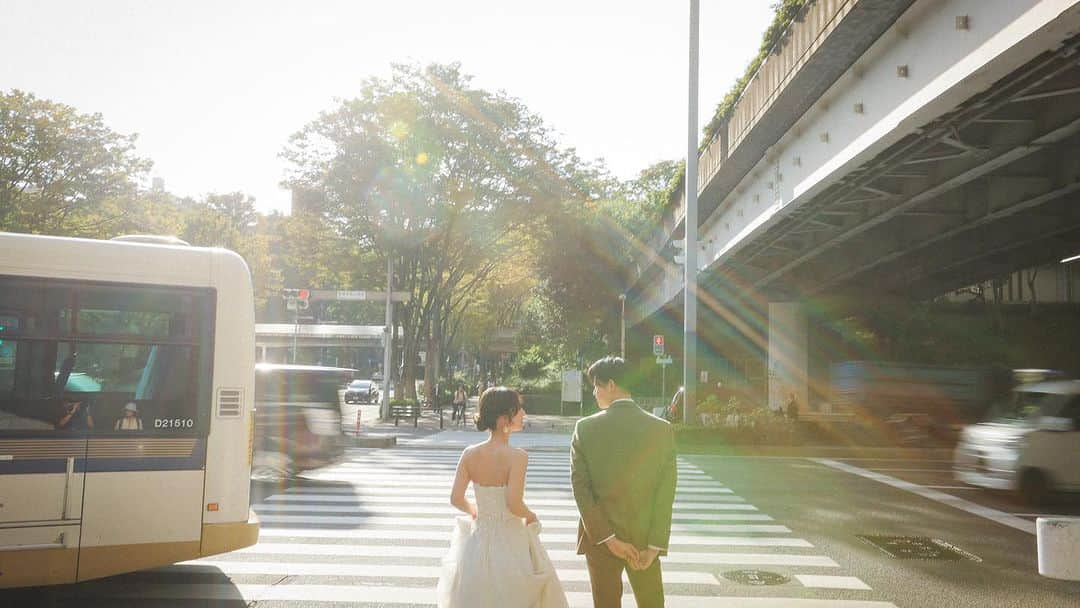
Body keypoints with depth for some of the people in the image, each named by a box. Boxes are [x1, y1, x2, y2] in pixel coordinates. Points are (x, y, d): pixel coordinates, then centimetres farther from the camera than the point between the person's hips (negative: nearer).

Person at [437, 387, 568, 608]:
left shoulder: (470, 454, -5)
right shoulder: (517, 456, -19)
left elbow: (456, 499, -4)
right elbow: (514, 504, -24)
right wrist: (530, 516, -4)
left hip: (478, 539, 5)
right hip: (510, 539, -4)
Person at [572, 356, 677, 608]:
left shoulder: (585, 428, -9)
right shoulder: (662, 429, -6)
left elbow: (581, 489, -12)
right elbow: (666, 494, -9)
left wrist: (607, 538, -11)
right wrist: (654, 546, -7)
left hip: (599, 539, -1)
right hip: (645, 538, 1)